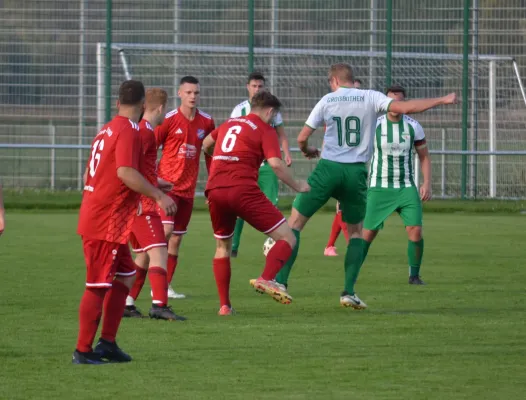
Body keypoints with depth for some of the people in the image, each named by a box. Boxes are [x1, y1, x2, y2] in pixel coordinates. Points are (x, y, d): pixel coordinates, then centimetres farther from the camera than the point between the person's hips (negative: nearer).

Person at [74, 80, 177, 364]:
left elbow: (88, 174, 22)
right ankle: (83, 351, -2)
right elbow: (125, 171, -26)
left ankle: (107, 343, 15)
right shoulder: (129, 131, -13)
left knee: (125, 276, 15)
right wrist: (159, 196, -25)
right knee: (98, 286, -5)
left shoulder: (106, 130, 15)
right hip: (107, 221, -10)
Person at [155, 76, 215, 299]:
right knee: (165, 230, -19)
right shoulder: (169, 120, -9)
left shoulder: (206, 122, 4)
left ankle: (167, 286, 14)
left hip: (188, 188, 5)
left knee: (176, 239, 8)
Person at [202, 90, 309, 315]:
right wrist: (297, 187, 4)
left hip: (214, 189, 6)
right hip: (243, 190, -6)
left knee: (222, 246, 24)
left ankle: (224, 305, 17)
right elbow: (275, 164, -9)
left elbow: (206, 145, 40)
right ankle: (266, 279, -25)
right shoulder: (265, 130, 4)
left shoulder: (229, 124, 23)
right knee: (287, 238, -2)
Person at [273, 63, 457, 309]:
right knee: (355, 231, 18)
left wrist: (306, 150, 30)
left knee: (295, 221, 7)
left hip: (329, 169, -1)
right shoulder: (370, 98, 3)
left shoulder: (327, 101, 4)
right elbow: (405, 108, -6)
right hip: (356, 173, 1)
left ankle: (280, 281, -5)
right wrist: (442, 101, 3)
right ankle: (349, 291, 7)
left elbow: (302, 137, 6)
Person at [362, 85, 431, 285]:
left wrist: (427, 183, -3)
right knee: (368, 233, -4)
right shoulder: (374, 126, -8)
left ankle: (414, 275, 4)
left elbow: (424, 157, 9)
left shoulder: (413, 126, -1)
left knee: (415, 230, -13)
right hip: (379, 188, -1)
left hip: (406, 188, 1)